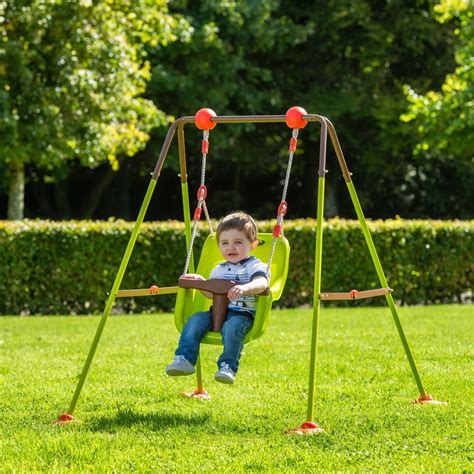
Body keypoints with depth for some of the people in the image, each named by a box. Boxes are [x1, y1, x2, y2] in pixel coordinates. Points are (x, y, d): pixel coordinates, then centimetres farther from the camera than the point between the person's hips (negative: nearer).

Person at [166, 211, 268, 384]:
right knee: (195, 320, -21)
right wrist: (201, 283, 13)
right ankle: (184, 360, -26)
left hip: (242, 313, -6)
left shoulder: (254, 266, 1)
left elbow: (261, 283, -21)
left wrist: (246, 288, -41)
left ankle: (228, 367, -40)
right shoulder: (219, 270, 23)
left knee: (232, 327, -38)